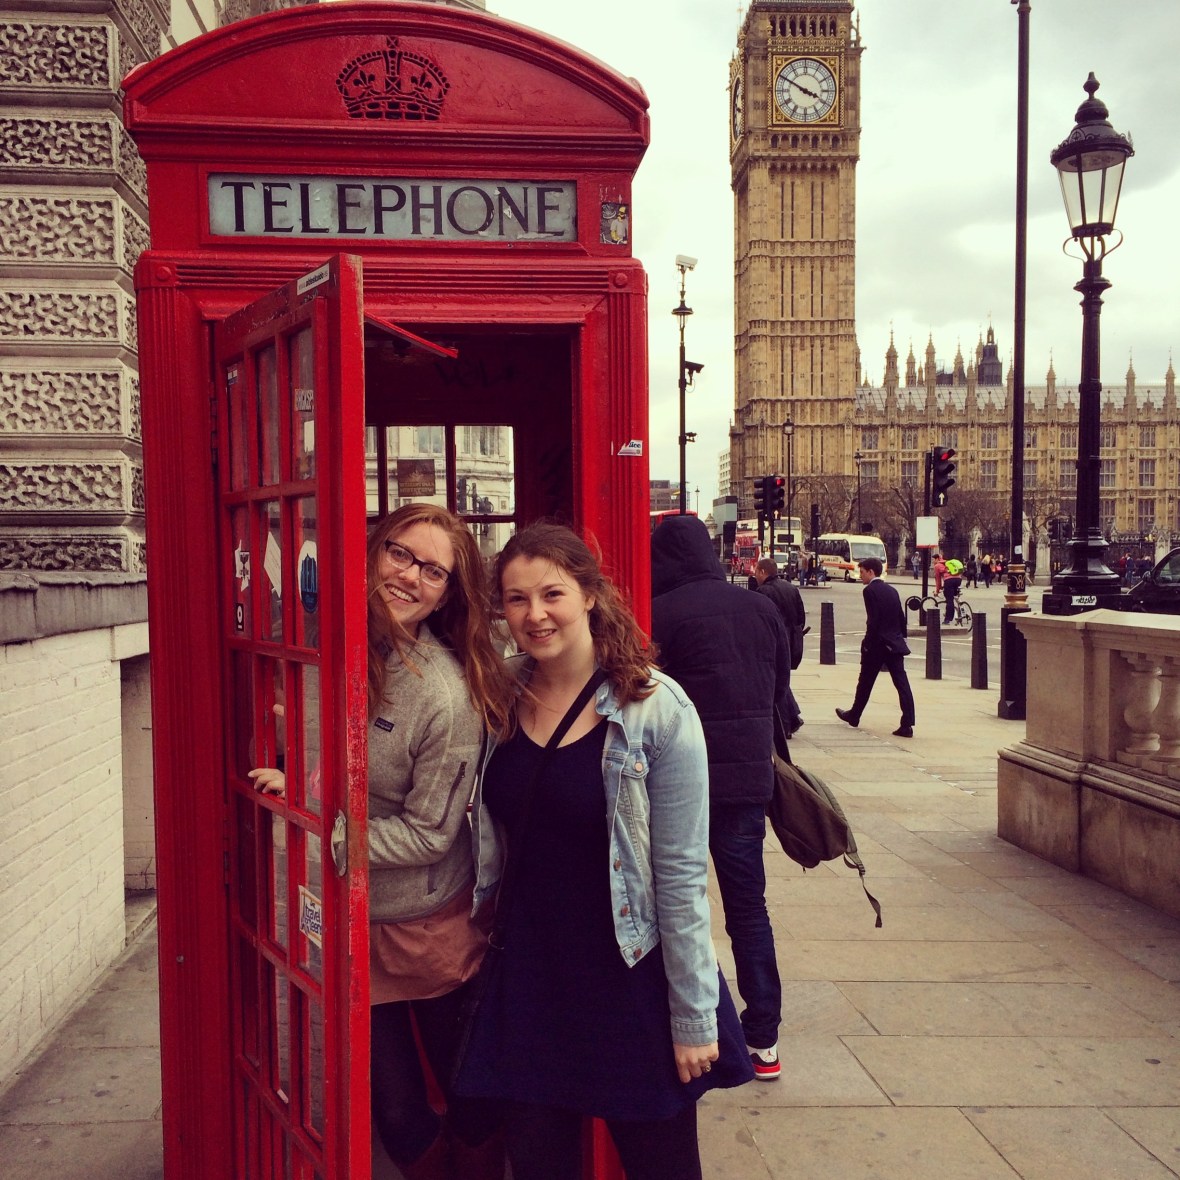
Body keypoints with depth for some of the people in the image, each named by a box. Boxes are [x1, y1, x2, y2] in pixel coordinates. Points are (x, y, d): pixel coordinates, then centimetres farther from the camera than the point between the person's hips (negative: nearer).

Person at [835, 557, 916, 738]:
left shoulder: (870, 590, -10)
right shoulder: (892, 590, 12)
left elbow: (873, 621, -17)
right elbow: (901, 618, 13)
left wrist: (867, 643, -11)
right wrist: (900, 638, 18)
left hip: (877, 644, -6)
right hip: (895, 644, 6)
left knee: (865, 682, 11)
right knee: (902, 683, -2)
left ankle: (854, 716, 29)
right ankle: (907, 725, -8)